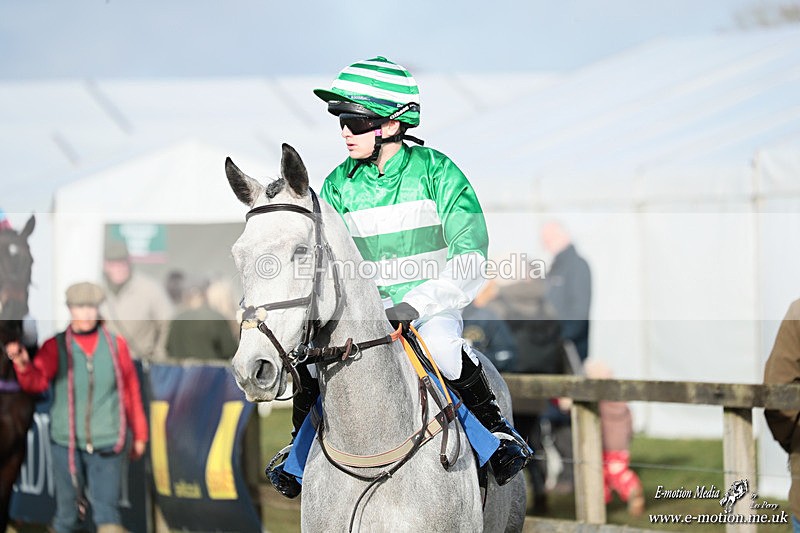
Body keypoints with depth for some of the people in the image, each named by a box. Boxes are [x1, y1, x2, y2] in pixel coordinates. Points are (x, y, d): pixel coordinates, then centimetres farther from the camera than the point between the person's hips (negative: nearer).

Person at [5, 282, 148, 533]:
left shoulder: (115, 345, 4)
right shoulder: (56, 347, 0)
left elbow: (131, 390, 11)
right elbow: (36, 380, -16)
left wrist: (139, 435, 17)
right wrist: (23, 364, -39)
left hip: (106, 444, 0)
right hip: (66, 442, 0)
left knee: (107, 512, -6)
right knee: (67, 511, 7)